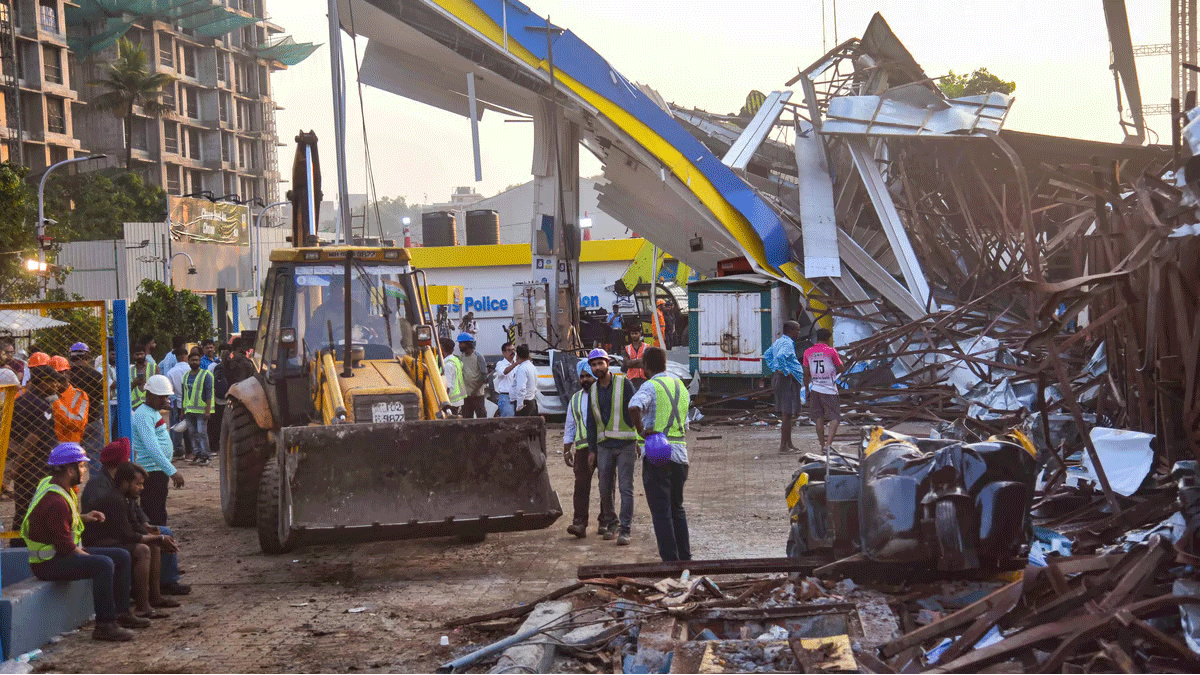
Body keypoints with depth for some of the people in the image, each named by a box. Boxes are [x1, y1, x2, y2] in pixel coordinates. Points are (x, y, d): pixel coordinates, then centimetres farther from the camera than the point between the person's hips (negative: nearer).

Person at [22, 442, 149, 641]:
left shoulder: (51, 484, 8)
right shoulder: (56, 501, -25)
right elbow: (65, 545, -26)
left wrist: (84, 518, 9)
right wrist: (90, 557, -12)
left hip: (65, 553, 11)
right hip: (48, 563, -11)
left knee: (122, 556, 10)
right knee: (104, 564, -33)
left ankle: (122, 613, 16)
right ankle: (104, 625, -28)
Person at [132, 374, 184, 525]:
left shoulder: (153, 412, 16)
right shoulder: (143, 415, -17)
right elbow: (152, 448, -26)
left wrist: (170, 468, 23)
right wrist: (172, 471, -30)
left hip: (159, 471, 10)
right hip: (151, 472, -10)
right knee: (156, 516, -12)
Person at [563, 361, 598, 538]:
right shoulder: (575, 400, 17)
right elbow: (570, 427, 20)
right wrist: (567, 450, 13)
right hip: (583, 448, 2)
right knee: (581, 484, -10)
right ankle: (579, 523, -16)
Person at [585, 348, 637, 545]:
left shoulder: (623, 383, -4)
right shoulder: (593, 390, 10)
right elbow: (591, 421, 16)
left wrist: (638, 441, -8)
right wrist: (591, 449, 12)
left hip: (625, 444, -5)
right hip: (604, 445, 5)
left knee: (625, 487, -7)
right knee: (605, 488, 7)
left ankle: (625, 530, -6)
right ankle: (610, 523, 24)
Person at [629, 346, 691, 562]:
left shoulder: (651, 386, -8)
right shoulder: (681, 387, 15)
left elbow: (634, 407, -29)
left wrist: (641, 430, -18)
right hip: (680, 453, 6)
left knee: (661, 510, -1)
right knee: (677, 508, 18)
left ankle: (670, 560, -3)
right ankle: (685, 557, 19)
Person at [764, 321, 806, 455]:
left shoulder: (778, 342, 16)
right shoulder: (787, 343, -15)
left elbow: (767, 355, 28)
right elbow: (780, 357, -33)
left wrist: (774, 369, 19)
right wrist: (786, 372, -23)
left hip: (778, 377, 11)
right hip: (788, 380, -11)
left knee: (787, 414, 16)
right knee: (787, 414, -7)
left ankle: (788, 443, 24)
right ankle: (783, 446, -6)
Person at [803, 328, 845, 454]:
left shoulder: (808, 352, 6)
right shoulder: (831, 351, -7)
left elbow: (806, 374, 10)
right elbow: (841, 369, 1)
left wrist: (807, 390, 18)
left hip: (815, 389, 4)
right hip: (829, 390, -4)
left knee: (819, 418, 10)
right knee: (835, 417, 1)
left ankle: (822, 445, 13)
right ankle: (828, 443, -14)